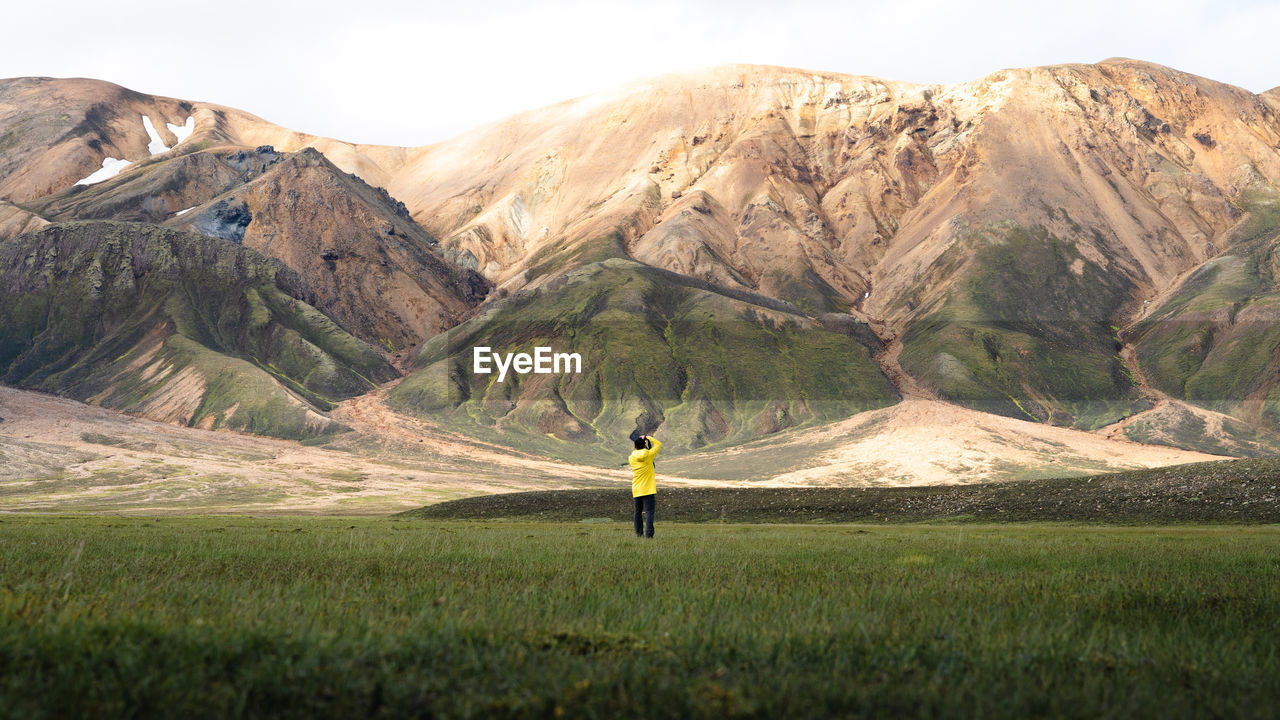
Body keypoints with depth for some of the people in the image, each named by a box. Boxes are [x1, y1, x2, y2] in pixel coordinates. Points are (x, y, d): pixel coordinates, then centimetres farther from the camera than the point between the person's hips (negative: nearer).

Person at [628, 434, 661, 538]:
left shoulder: (631, 458, 0)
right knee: (649, 511, -7)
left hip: (636, 490, 4)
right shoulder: (648, 455, -9)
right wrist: (647, 438, 9)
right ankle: (648, 533, -17)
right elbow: (658, 444, 3)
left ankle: (639, 532, 17)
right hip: (648, 490, -4)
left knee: (638, 512, 14)